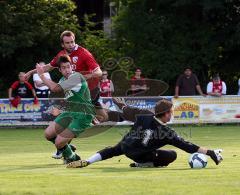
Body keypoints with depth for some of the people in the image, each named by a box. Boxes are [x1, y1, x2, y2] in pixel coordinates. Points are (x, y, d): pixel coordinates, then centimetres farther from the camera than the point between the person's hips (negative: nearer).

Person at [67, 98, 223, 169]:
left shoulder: (145, 115, -8)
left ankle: (86, 162, 27)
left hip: (125, 145, 5)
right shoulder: (167, 133, -16)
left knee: (115, 150, 35)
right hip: (139, 155, -5)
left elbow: (128, 112, 7)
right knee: (172, 155, -1)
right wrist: (209, 152, -15)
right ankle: (141, 164, -9)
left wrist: (120, 104, 29)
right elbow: (187, 146, -17)